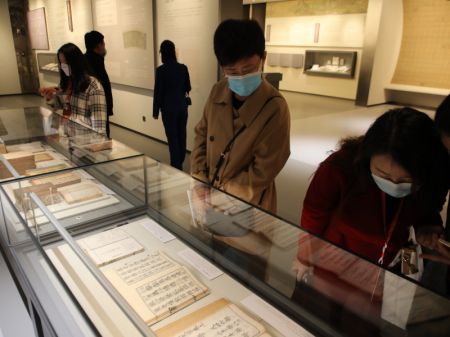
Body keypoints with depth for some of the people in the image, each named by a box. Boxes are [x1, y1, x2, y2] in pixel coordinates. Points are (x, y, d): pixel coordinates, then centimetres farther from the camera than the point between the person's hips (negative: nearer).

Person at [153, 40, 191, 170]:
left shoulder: (161, 70, -13)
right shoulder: (183, 68, -1)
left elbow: (158, 92, -10)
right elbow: (188, 88, 9)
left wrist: (156, 111, -1)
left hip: (169, 108, -4)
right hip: (182, 106, 5)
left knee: (172, 137, 4)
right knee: (181, 135, 15)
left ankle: (176, 166, 10)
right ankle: (180, 162, 29)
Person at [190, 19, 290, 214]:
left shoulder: (274, 109, -22)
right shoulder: (217, 93, -6)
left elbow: (261, 173, -20)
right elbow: (201, 136, 4)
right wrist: (201, 187, -5)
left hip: (248, 205, -4)